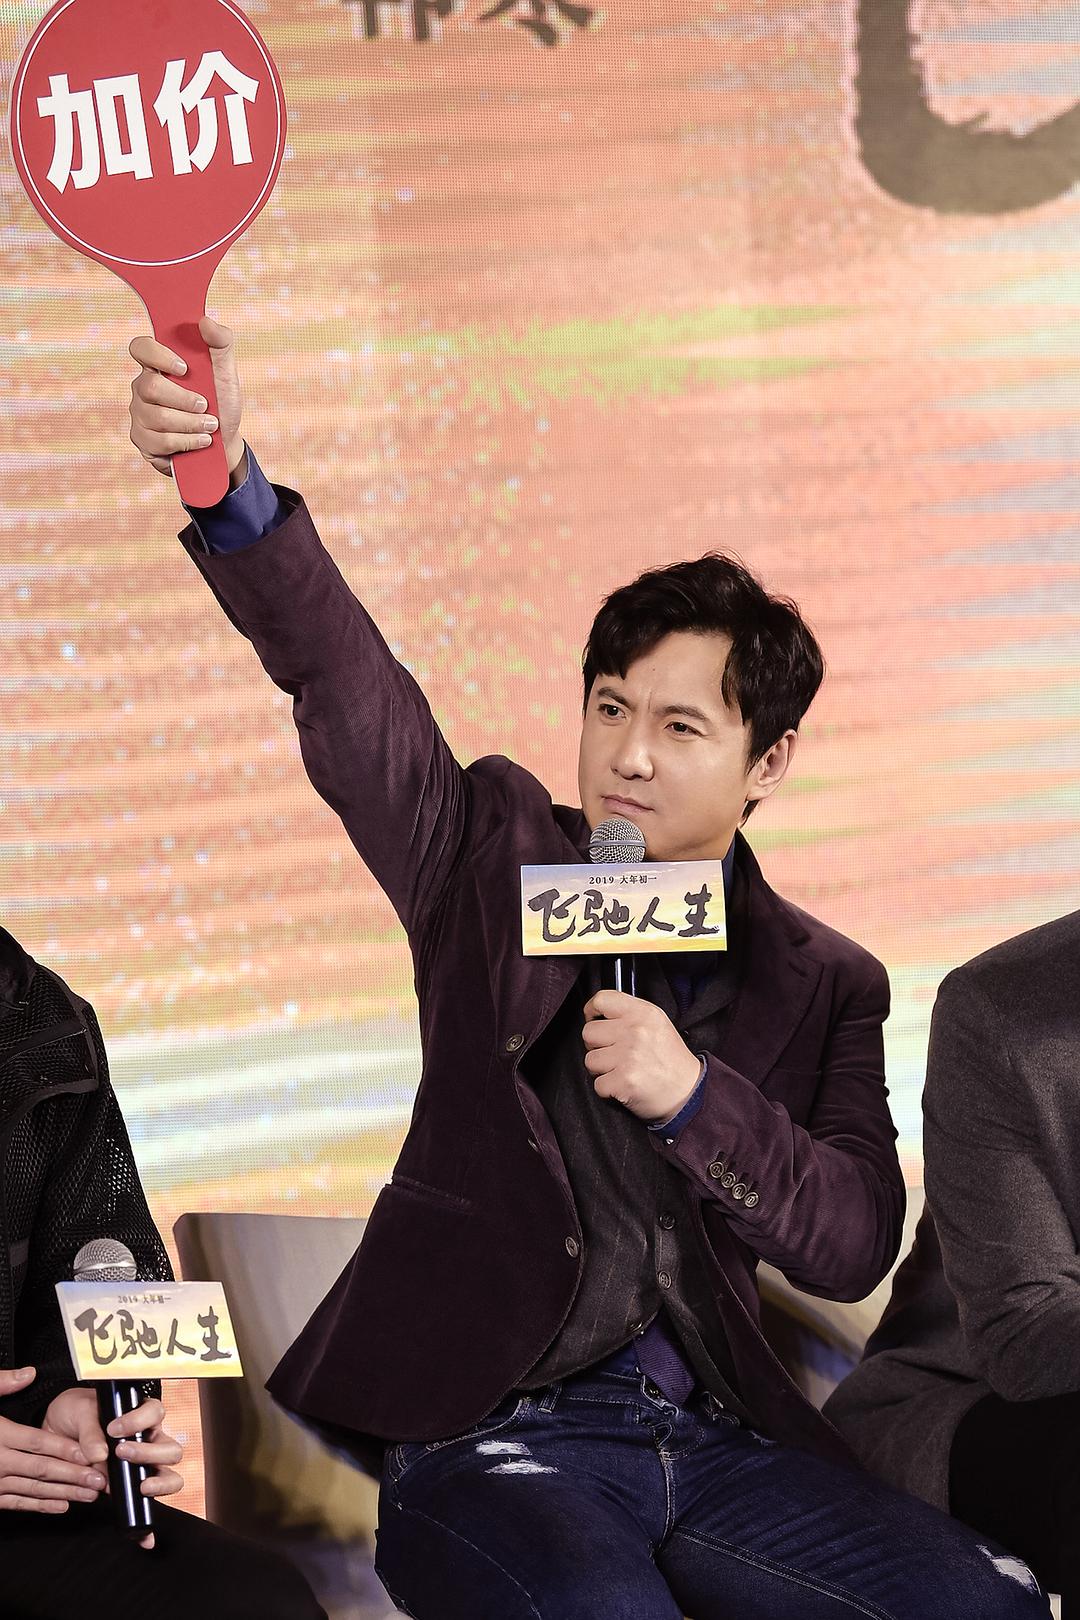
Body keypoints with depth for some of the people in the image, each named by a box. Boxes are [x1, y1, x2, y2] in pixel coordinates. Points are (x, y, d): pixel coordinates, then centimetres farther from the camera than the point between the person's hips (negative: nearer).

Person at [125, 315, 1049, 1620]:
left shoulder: (824, 985, 11)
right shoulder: (497, 860, 7)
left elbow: (854, 1245, 1)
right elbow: (342, 683, -10)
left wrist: (693, 1097, -15)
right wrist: (229, 483, -28)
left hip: (714, 1438, 3)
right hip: (483, 1437, -3)